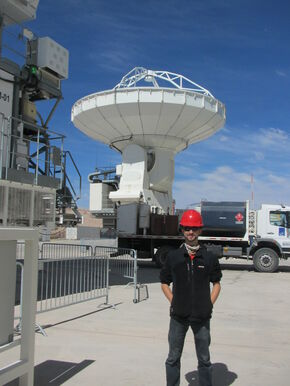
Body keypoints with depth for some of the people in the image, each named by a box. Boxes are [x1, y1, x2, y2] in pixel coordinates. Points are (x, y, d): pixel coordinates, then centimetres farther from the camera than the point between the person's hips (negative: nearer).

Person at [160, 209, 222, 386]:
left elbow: (216, 284, 10)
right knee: (173, 358, 10)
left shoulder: (209, 257, -1)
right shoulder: (173, 256, 0)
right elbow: (165, 283, 9)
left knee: (204, 359, 13)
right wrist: (174, 302, -2)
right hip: (178, 315, 0)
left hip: (202, 316, 0)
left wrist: (209, 304, -1)